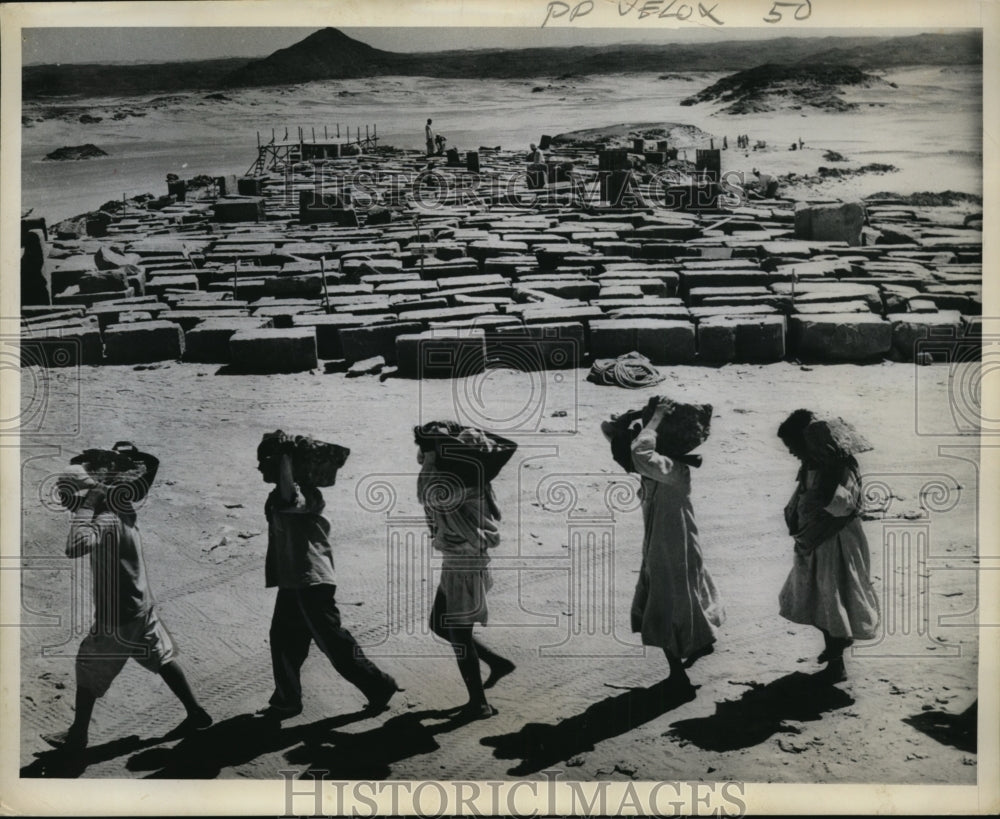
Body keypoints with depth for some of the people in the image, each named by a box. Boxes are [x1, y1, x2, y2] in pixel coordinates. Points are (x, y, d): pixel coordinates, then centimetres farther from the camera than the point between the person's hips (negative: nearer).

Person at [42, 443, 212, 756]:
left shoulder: (106, 521, -26)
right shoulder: (122, 508, -2)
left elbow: (74, 547, -45)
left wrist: (87, 505, -35)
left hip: (116, 616, -8)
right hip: (140, 607, 8)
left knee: (88, 669, 11)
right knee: (161, 659, 18)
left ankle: (77, 736, 26)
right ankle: (196, 713, 25)